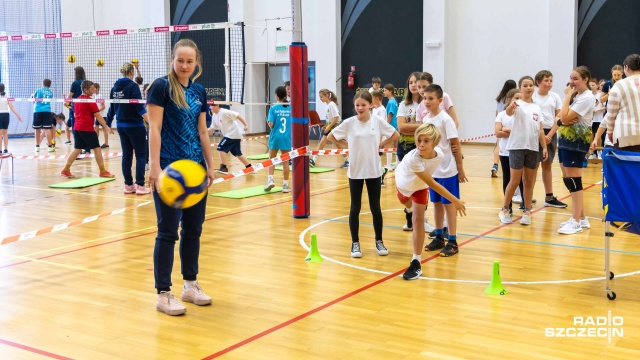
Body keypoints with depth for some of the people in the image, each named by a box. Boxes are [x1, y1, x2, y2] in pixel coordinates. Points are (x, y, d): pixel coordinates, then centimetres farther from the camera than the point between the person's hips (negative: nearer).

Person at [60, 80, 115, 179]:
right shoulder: (90, 101, -10)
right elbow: (98, 116, -12)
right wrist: (106, 127, -9)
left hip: (77, 128, 8)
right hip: (87, 129, -8)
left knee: (77, 149, 11)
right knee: (97, 148, 0)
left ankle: (66, 170, 8)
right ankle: (103, 172, 3)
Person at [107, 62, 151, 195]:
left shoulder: (115, 87, 7)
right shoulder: (132, 86, -13)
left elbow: (112, 108, 14)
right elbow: (139, 107, -20)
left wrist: (108, 123, 25)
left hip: (121, 126, 7)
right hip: (135, 126, -7)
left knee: (127, 155, 11)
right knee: (141, 155, 0)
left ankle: (128, 185, 13)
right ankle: (140, 186, -4)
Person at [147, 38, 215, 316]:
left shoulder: (199, 92, 12)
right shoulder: (161, 87, -7)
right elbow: (154, 129, -12)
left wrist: (210, 165, 15)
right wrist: (155, 167, -19)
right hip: (169, 170, -6)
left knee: (194, 229, 11)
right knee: (168, 231, -3)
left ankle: (191, 285, 25)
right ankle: (163, 294, 6)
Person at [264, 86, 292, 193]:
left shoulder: (273, 108, -6)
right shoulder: (291, 108, -1)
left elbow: (271, 125, -11)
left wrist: (268, 121, 10)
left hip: (275, 137, -1)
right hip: (287, 138, 1)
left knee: (271, 160, 15)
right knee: (285, 161, 8)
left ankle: (270, 180, -1)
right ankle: (285, 185, 9)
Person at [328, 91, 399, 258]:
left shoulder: (378, 121, -4)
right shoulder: (349, 123, -6)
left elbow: (395, 135, 7)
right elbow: (331, 136, 3)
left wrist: (380, 145, -1)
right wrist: (347, 146, 0)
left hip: (374, 171, 0)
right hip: (355, 171, 0)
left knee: (375, 207, 8)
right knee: (355, 207, 6)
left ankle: (379, 241, 21)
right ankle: (355, 243, 16)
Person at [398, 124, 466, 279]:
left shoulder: (439, 154, -32)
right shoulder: (413, 159, -46)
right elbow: (432, 184, -41)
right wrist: (455, 201, -40)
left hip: (420, 186, 1)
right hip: (403, 183, -1)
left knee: (418, 219, -11)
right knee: (407, 205, 30)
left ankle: (416, 262, -6)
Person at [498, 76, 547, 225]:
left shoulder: (537, 108, 11)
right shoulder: (518, 105, -6)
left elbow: (540, 130, 12)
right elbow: (509, 112, -30)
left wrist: (544, 147, 4)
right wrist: (511, 106, -53)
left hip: (533, 148, 5)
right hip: (517, 147, -5)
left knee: (529, 182, 9)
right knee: (515, 181, -2)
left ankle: (527, 212, 16)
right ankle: (504, 210, 12)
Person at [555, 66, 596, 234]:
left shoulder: (587, 98, -14)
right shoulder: (575, 95, 15)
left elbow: (565, 117, -21)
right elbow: (560, 118, 10)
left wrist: (567, 96, -12)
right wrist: (564, 120, -13)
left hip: (577, 142, -10)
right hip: (565, 140, 10)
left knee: (573, 181, -8)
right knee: (569, 180, 11)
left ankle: (577, 222, -2)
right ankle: (581, 218, 20)